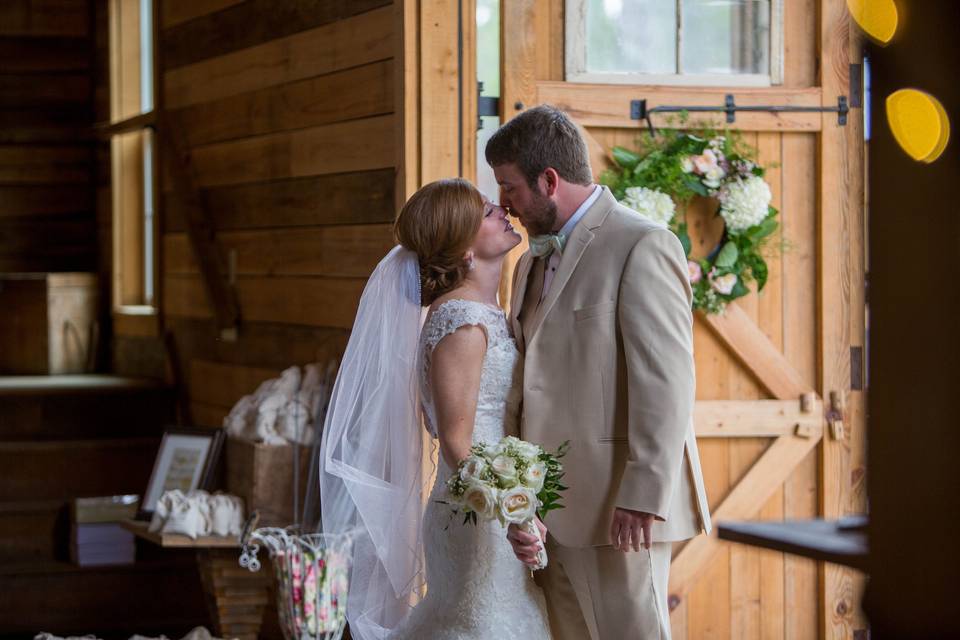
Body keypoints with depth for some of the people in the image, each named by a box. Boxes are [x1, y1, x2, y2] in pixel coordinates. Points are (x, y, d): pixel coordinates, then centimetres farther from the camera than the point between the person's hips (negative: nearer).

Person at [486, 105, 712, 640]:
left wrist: (641, 500, -19)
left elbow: (667, 385, -15)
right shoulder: (533, 262, 18)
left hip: (618, 511, -8)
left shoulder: (642, 246, -9)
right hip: (553, 513, 8)